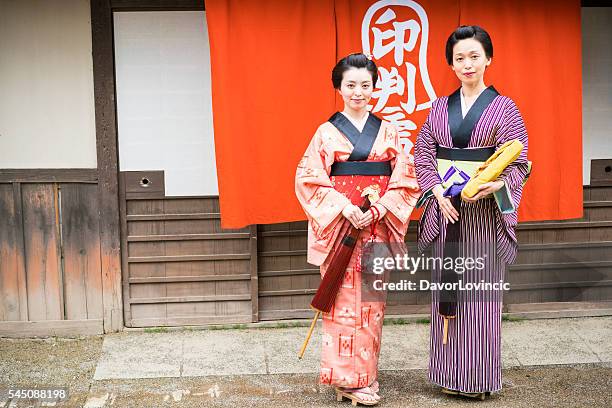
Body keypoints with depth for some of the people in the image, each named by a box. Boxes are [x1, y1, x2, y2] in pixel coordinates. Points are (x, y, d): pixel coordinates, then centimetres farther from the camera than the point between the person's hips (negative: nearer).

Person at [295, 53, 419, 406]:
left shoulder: (387, 131, 8)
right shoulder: (326, 133, 3)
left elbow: (405, 181, 3)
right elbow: (309, 180, -4)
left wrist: (377, 211, -12)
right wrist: (344, 208, -16)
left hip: (378, 228, 2)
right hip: (339, 228, -2)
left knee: (372, 302, 6)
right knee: (344, 300, -4)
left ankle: (367, 374, 17)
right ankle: (349, 379, 4)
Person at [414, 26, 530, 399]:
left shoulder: (503, 108, 1)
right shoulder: (440, 108, 10)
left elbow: (517, 162, -4)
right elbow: (423, 154, 7)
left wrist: (495, 186, -23)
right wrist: (438, 192, -9)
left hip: (484, 211, -3)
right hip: (445, 210, 3)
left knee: (481, 291, 0)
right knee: (447, 288, 6)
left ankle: (480, 377, 10)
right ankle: (449, 374, 16)